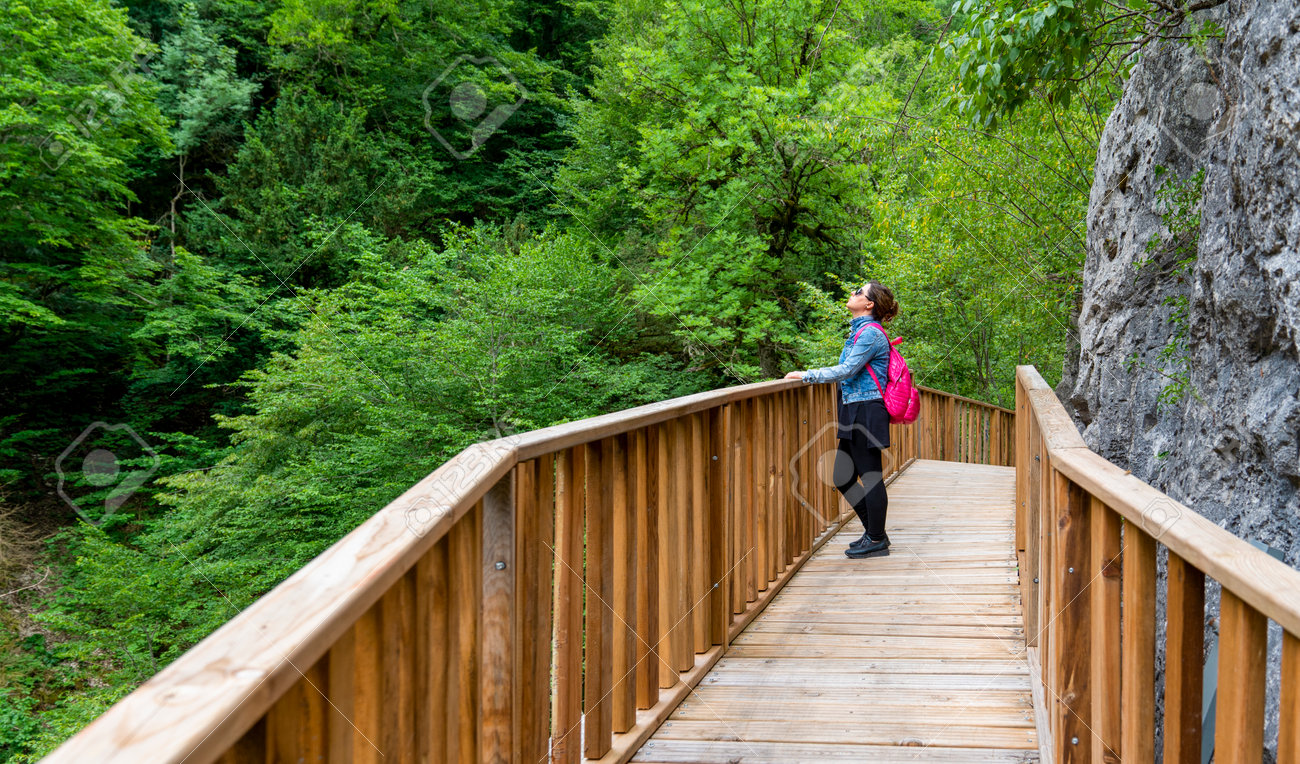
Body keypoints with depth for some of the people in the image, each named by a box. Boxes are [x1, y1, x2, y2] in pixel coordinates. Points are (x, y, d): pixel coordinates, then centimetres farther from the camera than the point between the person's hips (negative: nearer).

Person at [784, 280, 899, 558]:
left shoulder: (871, 333, -14)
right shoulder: (859, 330, 16)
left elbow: (847, 370, -19)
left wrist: (805, 375, -14)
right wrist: (808, 375, 19)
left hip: (867, 411, -10)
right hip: (854, 412, 10)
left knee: (870, 475, -2)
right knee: (843, 478, 12)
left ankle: (876, 541, 8)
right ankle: (874, 531, 23)